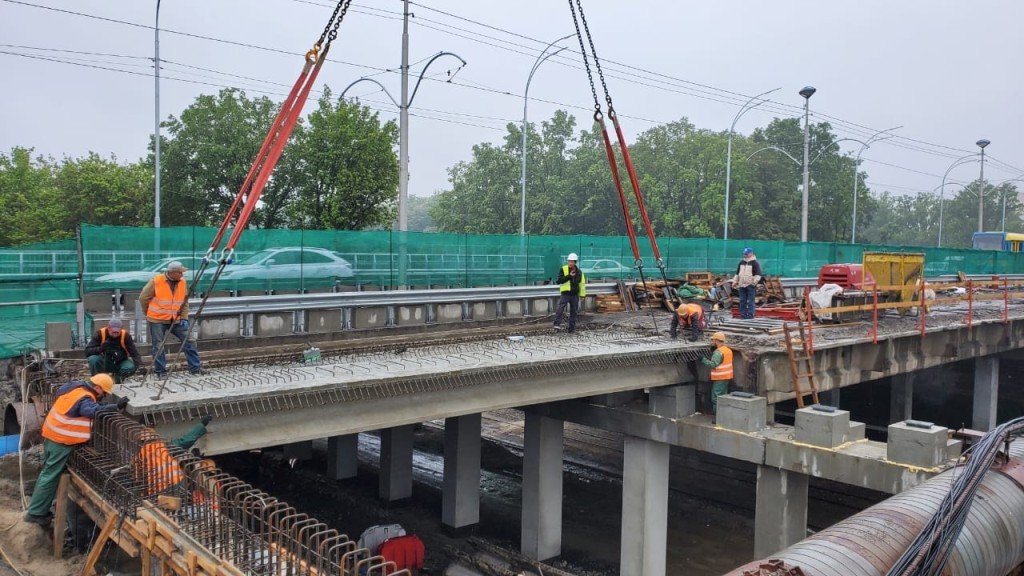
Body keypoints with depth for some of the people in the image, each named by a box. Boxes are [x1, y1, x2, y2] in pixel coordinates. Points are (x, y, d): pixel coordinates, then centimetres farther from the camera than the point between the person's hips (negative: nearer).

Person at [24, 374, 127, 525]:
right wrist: (116, 406, -42)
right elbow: (94, 411, -43)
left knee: (47, 473, 20)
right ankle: (36, 513, 6)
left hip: (51, 434, 10)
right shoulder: (85, 398, -22)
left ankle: (36, 508, 30)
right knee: (50, 476, -1)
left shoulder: (74, 386, 5)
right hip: (61, 440, -10)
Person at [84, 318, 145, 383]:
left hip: (120, 363, 1)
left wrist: (140, 366, -35)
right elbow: (87, 351, -18)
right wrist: (101, 348, -37)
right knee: (93, 359, -31)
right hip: (104, 364, 0)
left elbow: (134, 353, -18)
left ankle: (118, 377, 5)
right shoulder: (100, 334, -14)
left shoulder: (126, 335, -13)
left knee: (131, 368, -31)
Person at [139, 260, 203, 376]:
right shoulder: (156, 281, -14)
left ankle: (195, 368, 7)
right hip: (157, 320, -4)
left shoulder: (182, 282, -1)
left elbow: (185, 303, 8)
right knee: (159, 346, 1)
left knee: (189, 341, -1)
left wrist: (184, 318, -3)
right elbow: (143, 298, -3)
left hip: (176, 320, 4)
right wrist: (150, 314, 7)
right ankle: (161, 372, 15)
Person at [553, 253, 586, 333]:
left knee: (573, 312, 7)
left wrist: (582, 294, 11)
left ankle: (571, 328, 14)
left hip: (575, 294, 4)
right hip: (565, 294, -4)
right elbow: (559, 280, -12)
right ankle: (557, 324, -27)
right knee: (560, 308, -21)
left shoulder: (579, 272, 8)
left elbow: (582, 283, 15)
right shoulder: (563, 269, -3)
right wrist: (569, 276, -19)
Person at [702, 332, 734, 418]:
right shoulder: (728, 350, 11)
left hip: (719, 378, -9)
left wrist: (703, 359, -20)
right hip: (727, 377, 9)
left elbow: (713, 364, -26)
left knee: (716, 398, -5)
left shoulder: (718, 352, -19)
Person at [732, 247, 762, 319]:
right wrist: (735, 282, 19)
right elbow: (737, 273, 24)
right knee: (742, 301, 8)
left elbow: (758, 274, -10)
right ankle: (743, 314, 14)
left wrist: (755, 281, -23)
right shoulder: (741, 262, 16)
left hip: (750, 286, -6)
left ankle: (750, 314, -3)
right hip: (742, 285, 6)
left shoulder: (754, 263, -3)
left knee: (750, 301, -5)